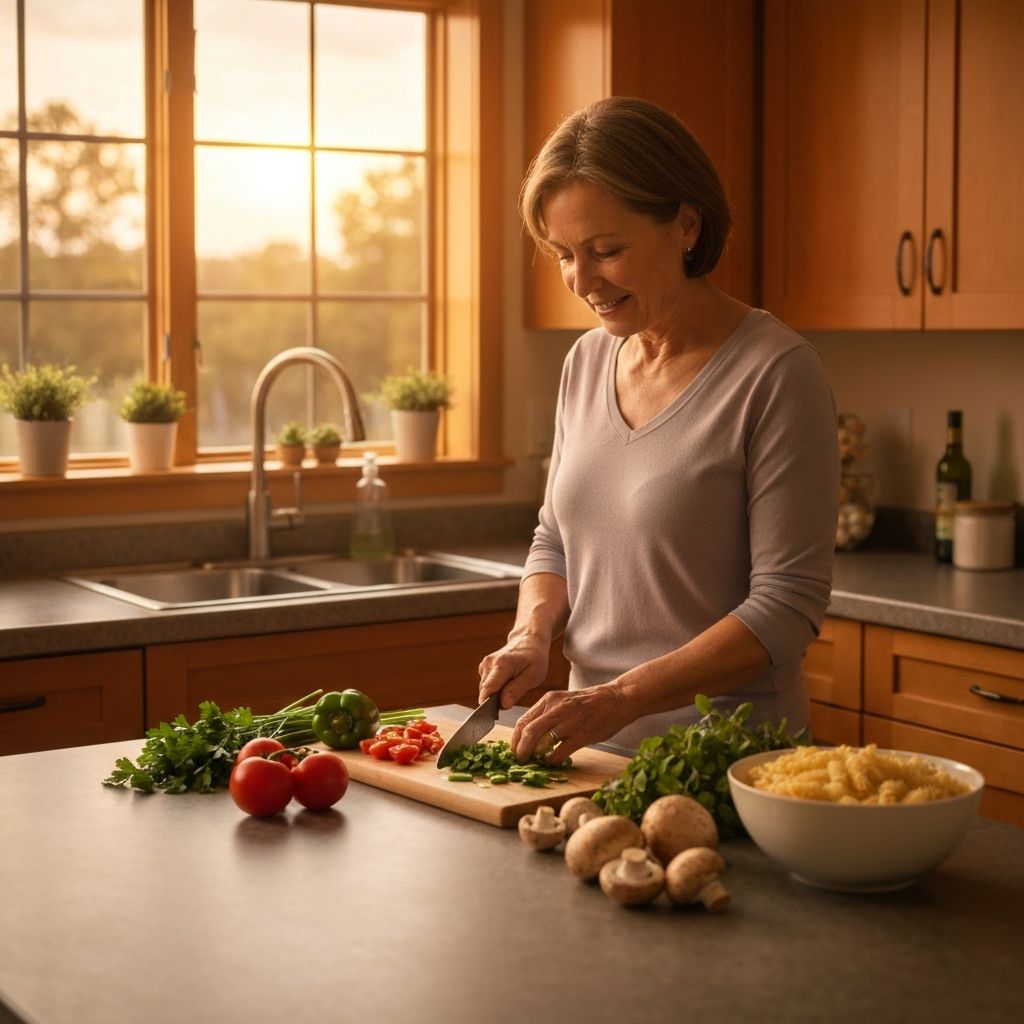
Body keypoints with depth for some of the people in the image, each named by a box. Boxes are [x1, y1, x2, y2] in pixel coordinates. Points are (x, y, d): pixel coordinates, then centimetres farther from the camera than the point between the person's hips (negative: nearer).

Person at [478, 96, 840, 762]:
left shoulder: (776, 374, -12)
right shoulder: (587, 362, 8)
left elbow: (788, 604, -15)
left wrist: (624, 695, -21)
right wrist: (532, 636, -1)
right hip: (595, 747, 6)